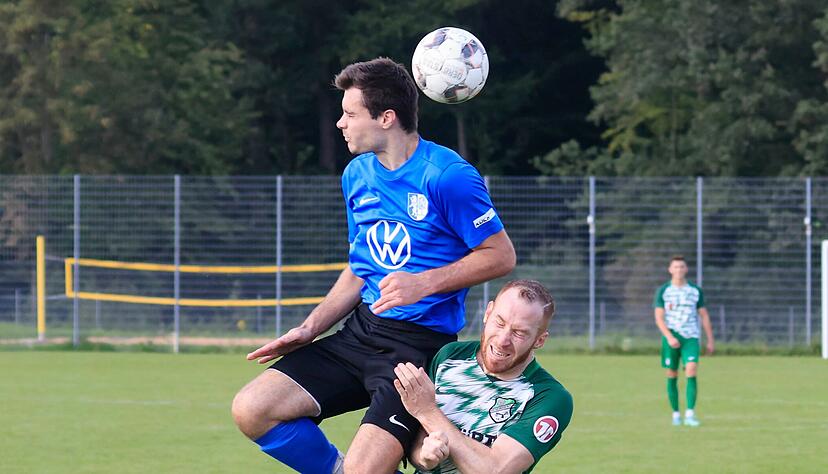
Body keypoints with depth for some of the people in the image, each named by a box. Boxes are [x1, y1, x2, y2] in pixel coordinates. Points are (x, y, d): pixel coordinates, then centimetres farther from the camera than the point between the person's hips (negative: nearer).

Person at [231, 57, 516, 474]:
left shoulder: (447, 176, -13)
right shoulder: (357, 175, 11)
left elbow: (501, 255, -8)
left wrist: (424, 283, -18)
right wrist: (310, 328, 9)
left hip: (421, 342, -8)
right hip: (360, 330, 8)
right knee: (251, 410, -8)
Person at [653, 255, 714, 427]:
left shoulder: (695, 291, 8)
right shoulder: (663, 291, 2)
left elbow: (704, 316, 13)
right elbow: (659, 318, -3)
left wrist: (710, 340, 9)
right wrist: (669, 337, -16)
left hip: (691, 337, 0)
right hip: (670, 337, 0)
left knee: (691, 371, -16)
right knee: (672, 376, 2)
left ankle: (690, 414, -19)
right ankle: (676, 414, 13)